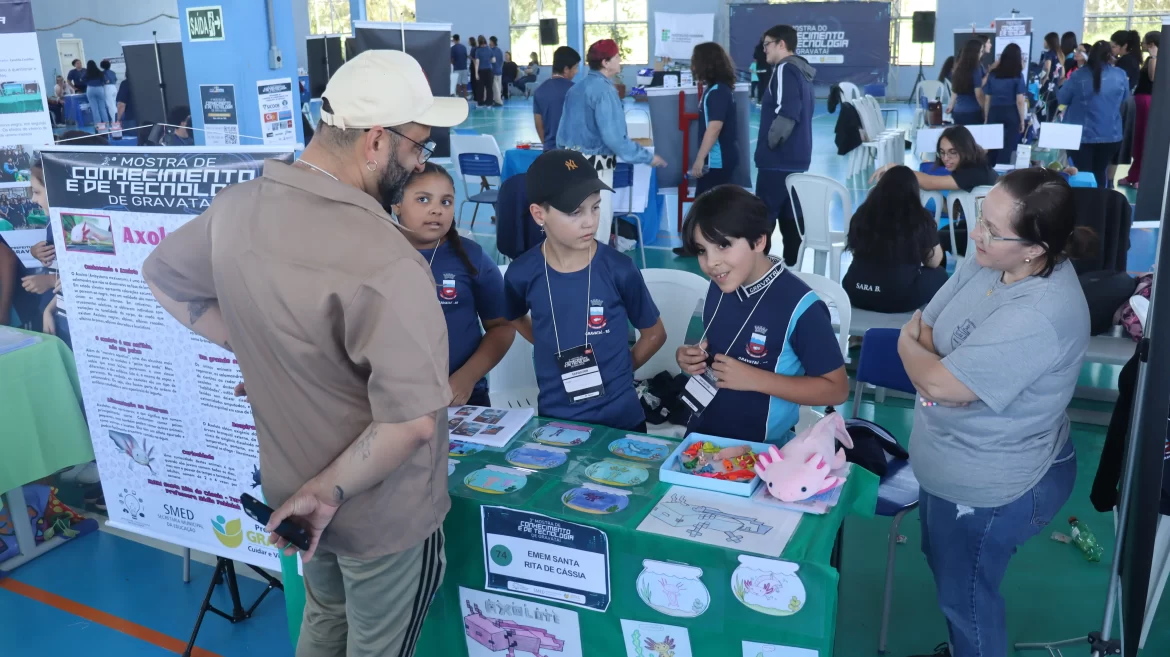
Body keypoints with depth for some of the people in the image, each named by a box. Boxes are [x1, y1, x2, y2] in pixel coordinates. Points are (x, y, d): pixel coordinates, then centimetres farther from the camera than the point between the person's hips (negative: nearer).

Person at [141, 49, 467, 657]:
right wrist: (330, 489, -20)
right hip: (383, 514, -6)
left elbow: (162, 276, 11)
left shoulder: (236, 207, -9)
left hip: (289, 490, 7)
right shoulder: (382, 260, -34)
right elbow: (414, 421, -35)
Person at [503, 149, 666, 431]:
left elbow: (654, 333, 1)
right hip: (553, 418, 1)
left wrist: (616, 370, 0)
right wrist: (559, 354, 4)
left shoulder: (619, 270, -14)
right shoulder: (522, 274, -10)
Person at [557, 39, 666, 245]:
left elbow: (563, 131, 14)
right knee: (599, 223, 0)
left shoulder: (576, 89, 10)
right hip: (594, 166, -9)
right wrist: (648, 157, -15)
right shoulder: (604, 90, -16)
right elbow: (613, 137, -22)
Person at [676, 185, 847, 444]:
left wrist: (754, 379, -20)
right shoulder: (720, 287, 0)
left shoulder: (799, 306, -18)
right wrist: (690, 359, -4)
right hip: (700, 435, 4)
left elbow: (836, 389, -13)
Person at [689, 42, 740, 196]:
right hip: (722, 157, 10)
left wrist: (699, 158, -24)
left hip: (716, 159, -10)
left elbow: (714, 127, -24)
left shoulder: (717, 91, -16)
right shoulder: (722, 88, 14)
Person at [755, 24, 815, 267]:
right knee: (790, 214, 12)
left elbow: (786, 113, -23)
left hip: (779, 158, -9)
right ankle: (791, 264, 16)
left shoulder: (785, 69, -12)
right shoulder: (802, 71, 16)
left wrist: (770, 142, -12)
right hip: (796, 157, 9)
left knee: (763, 215, -3)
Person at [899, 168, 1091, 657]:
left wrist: (910, 346, -12)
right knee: (944, 564, 30)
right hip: (955, 462, 9)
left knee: (964, 594, 14)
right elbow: (922, 327, 0)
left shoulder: (1039, 317, -35)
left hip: (989, 486, -9)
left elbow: (938, 383, -32)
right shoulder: (988, 262, -8)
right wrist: (927, 352, -21)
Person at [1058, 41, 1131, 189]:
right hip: (1110, 135, 3)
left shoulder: (1079, 76, -12)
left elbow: (1062, 99, -1)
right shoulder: (1120, 75, -3)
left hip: (1082, 135, -3)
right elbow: (1124, 98, 13)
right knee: (1099, 173, 17)